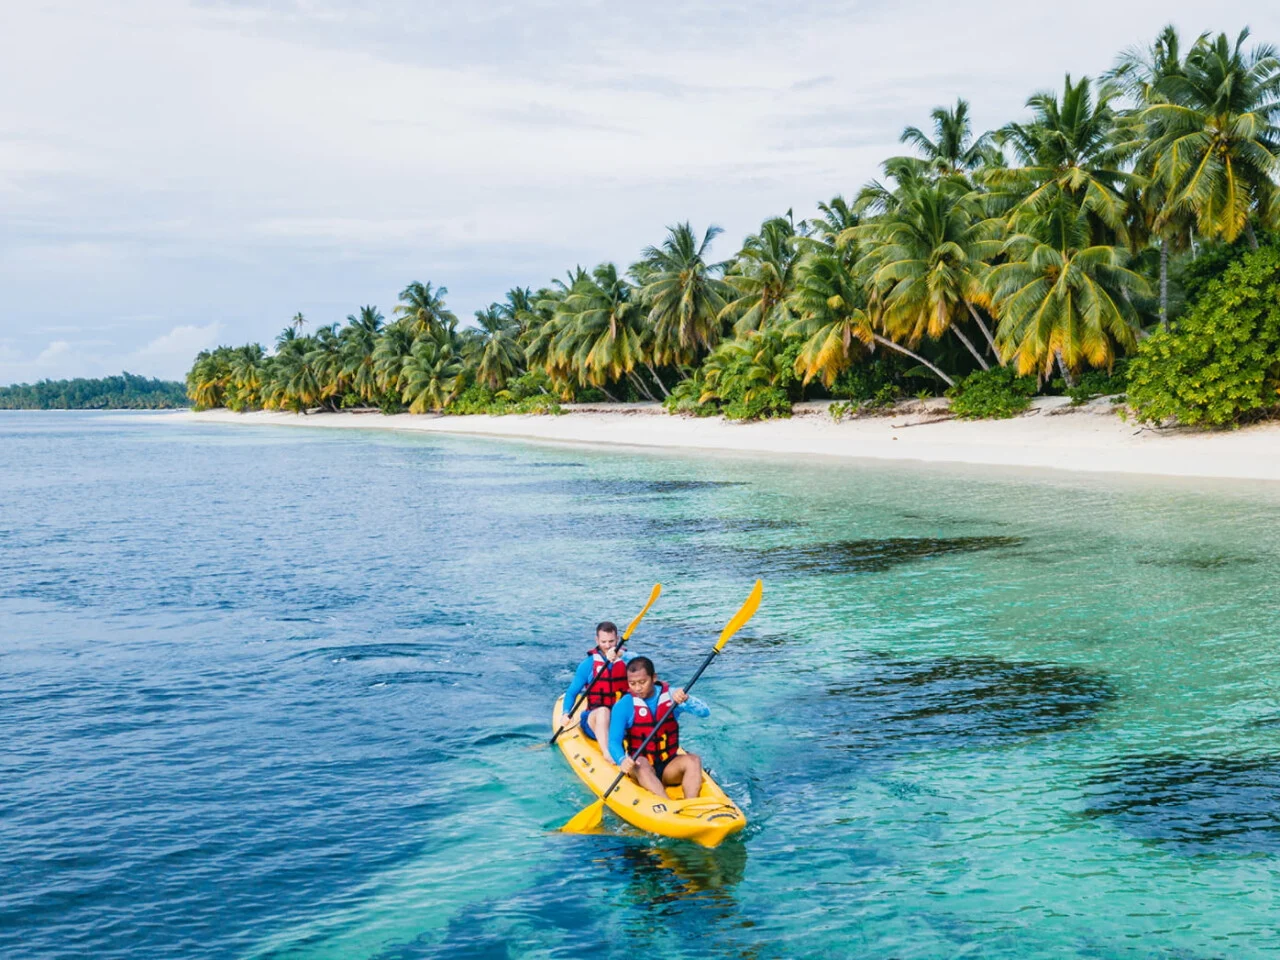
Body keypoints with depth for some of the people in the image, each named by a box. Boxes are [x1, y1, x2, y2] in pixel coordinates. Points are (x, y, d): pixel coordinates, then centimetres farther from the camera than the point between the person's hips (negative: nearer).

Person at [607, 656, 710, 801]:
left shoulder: (672, 696, -3)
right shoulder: (623, 706, -8)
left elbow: (705, 712, -13)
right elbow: (614, 741, -15)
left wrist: (686, 700, -33)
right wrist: (622, 760, -37)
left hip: (669, 767, 2)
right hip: (640, 767, -2)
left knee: (693, 760, -25)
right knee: (641, 763, -34)